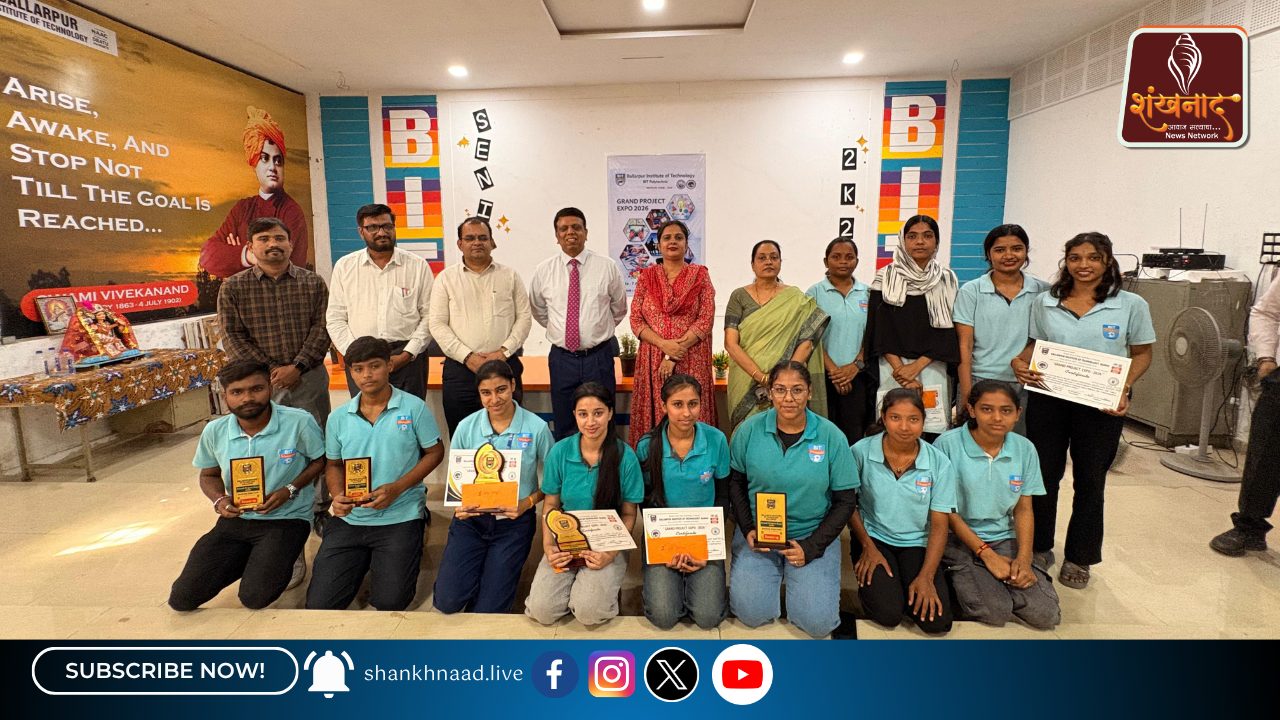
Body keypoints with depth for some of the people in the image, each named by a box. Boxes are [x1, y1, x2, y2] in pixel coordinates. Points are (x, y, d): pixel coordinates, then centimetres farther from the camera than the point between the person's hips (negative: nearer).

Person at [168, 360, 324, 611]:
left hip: (286, 519, -4)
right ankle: (249, 559, 23)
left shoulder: (299, 422, -17)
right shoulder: (214, 431, -3)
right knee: (182, 599, -1)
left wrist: (290, 490, -18)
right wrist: (219, 500, -7)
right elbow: (209, 474, 15)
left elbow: (321, 461, -4)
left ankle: (280, 561, 14)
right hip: (235, 519, 5)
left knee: (254, 597, -20)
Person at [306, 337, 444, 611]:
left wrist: (396, 488, -14)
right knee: (319, 604, 0)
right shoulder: (338, 418, 6)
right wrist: (337, 495, -7)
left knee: (390, 602, -12)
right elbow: (334, 464, 16)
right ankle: (364, 559, 26)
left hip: (400, 516, -4)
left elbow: (435, 452, -2)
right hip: (348, 518, 4)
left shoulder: (414, 408, -6)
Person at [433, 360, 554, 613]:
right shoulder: (466, 427, -4)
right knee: (447, 601, -8)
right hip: (470, 518, 2)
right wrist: (458, 505, -13)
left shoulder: (537, 428, -10)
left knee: (488, 609, -4)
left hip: (514, 521, -2)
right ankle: (479, 566, 23)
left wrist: (527, 503, -18)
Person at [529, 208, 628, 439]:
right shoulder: (543, 270, 2)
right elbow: (538, 310, 17)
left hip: (599, 357, -1)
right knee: (564, 429, 11)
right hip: (562, 358, 1)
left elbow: (619, 308, 12)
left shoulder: (607, 267, -2)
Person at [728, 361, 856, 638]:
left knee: (818, 622, -12)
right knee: (751, 613, -13)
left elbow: (846, 499, -3)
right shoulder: (750, 430, -7)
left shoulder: (831, 436, -9)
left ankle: (794, 575, 19)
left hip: (813, 534, 0)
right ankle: (774, 574, 20)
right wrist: (748, 529, -9)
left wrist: (812, 546, -10)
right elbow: (735, 481, 4)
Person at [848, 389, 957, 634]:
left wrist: (926, 577, -15)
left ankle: (901, 588, 15)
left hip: (917, 544, 2)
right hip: (873, 538, -2)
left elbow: (939, 525, -5)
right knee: (888, 614, -21)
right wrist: (868, 546, -9)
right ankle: (871, 588, 13)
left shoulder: (939, 463, -8)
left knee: (936, 622, -15)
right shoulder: (861, 452, -12)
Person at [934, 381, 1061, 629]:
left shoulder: (1025, 449, 1)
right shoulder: (948, 444, -14)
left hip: (1005, 540, 5)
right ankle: (957, 582, 7)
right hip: (958, 540, -4)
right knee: (995, 612, -22)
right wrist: (986, 553, -13)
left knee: (1046, 614, -13)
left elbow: (1023, 509, 6)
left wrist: (1024, 558, -9)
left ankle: (995, 585, 13)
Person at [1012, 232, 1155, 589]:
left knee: (1090, 480, 11)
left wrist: (1124, 388, -13)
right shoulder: (1046, 302, 3)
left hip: (1101, 405, -1)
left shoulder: (1131, 305, -2)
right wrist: (1019, 362, -11)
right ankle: (1039, 547, 29)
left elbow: (1142, 354, 2)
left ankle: (1079, 558, 28)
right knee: (1043, 475, 10)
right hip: (1047, 399, 1)